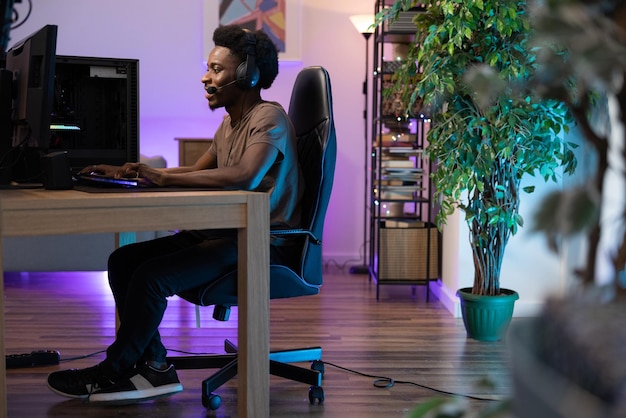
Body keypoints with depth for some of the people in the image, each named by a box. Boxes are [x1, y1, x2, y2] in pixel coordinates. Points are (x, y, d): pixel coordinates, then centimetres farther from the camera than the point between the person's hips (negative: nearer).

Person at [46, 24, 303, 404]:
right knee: (123, 260, -2)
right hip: (226, 231, 10)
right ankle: (154, 367, 0)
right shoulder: (230, 121, 16)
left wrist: (165, 177, -27)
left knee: (152, 276, -22)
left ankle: (113, 372, -1)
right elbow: (199, 171, 24)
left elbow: (246, 176, -32)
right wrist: (129, 173, 13)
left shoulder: (269, 118, -14)